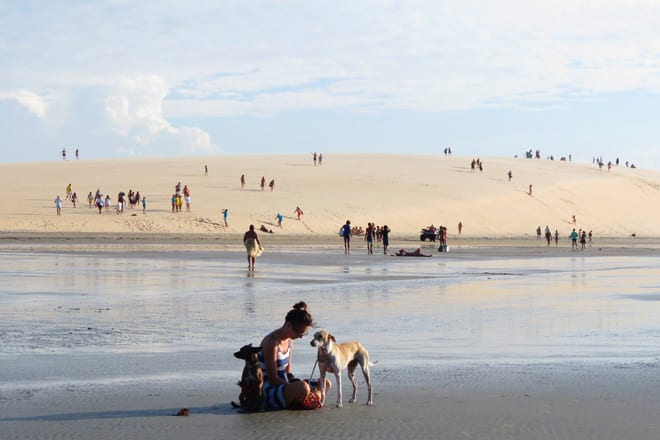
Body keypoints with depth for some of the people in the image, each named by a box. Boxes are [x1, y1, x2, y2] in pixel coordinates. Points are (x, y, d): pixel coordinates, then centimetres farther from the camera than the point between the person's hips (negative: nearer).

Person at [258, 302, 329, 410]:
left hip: (284, 386, 10)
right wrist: (301, 387, -21)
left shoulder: (289, 341, 9)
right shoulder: (272, 342, -20)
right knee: (303, 388, -37)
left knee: (326, 383, 13)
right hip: (270, 392, -10)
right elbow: (273, 379, -21)